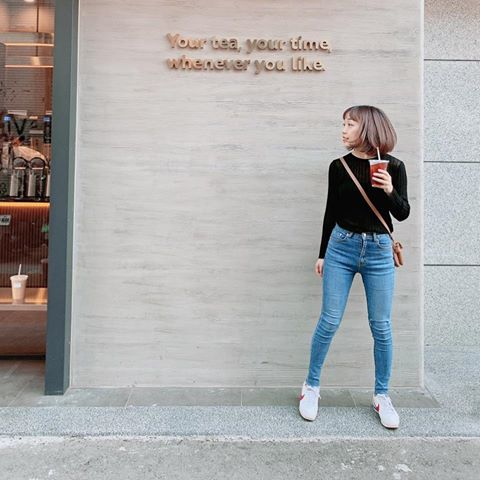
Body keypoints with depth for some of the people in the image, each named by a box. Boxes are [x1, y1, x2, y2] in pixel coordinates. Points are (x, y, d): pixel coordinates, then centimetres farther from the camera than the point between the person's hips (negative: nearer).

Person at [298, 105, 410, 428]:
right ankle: (311, 387, 18)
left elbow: (403, 213, 3)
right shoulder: (339, 166, 4)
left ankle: (382, 395, 22)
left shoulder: (393, 166, 1)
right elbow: (331, 212, 8)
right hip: (341, 247, 0)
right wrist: (322, 254, 10)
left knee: (381, 326, 5)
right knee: (329, 322, 1)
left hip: (379, 250, 0)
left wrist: (389, 190, -16)